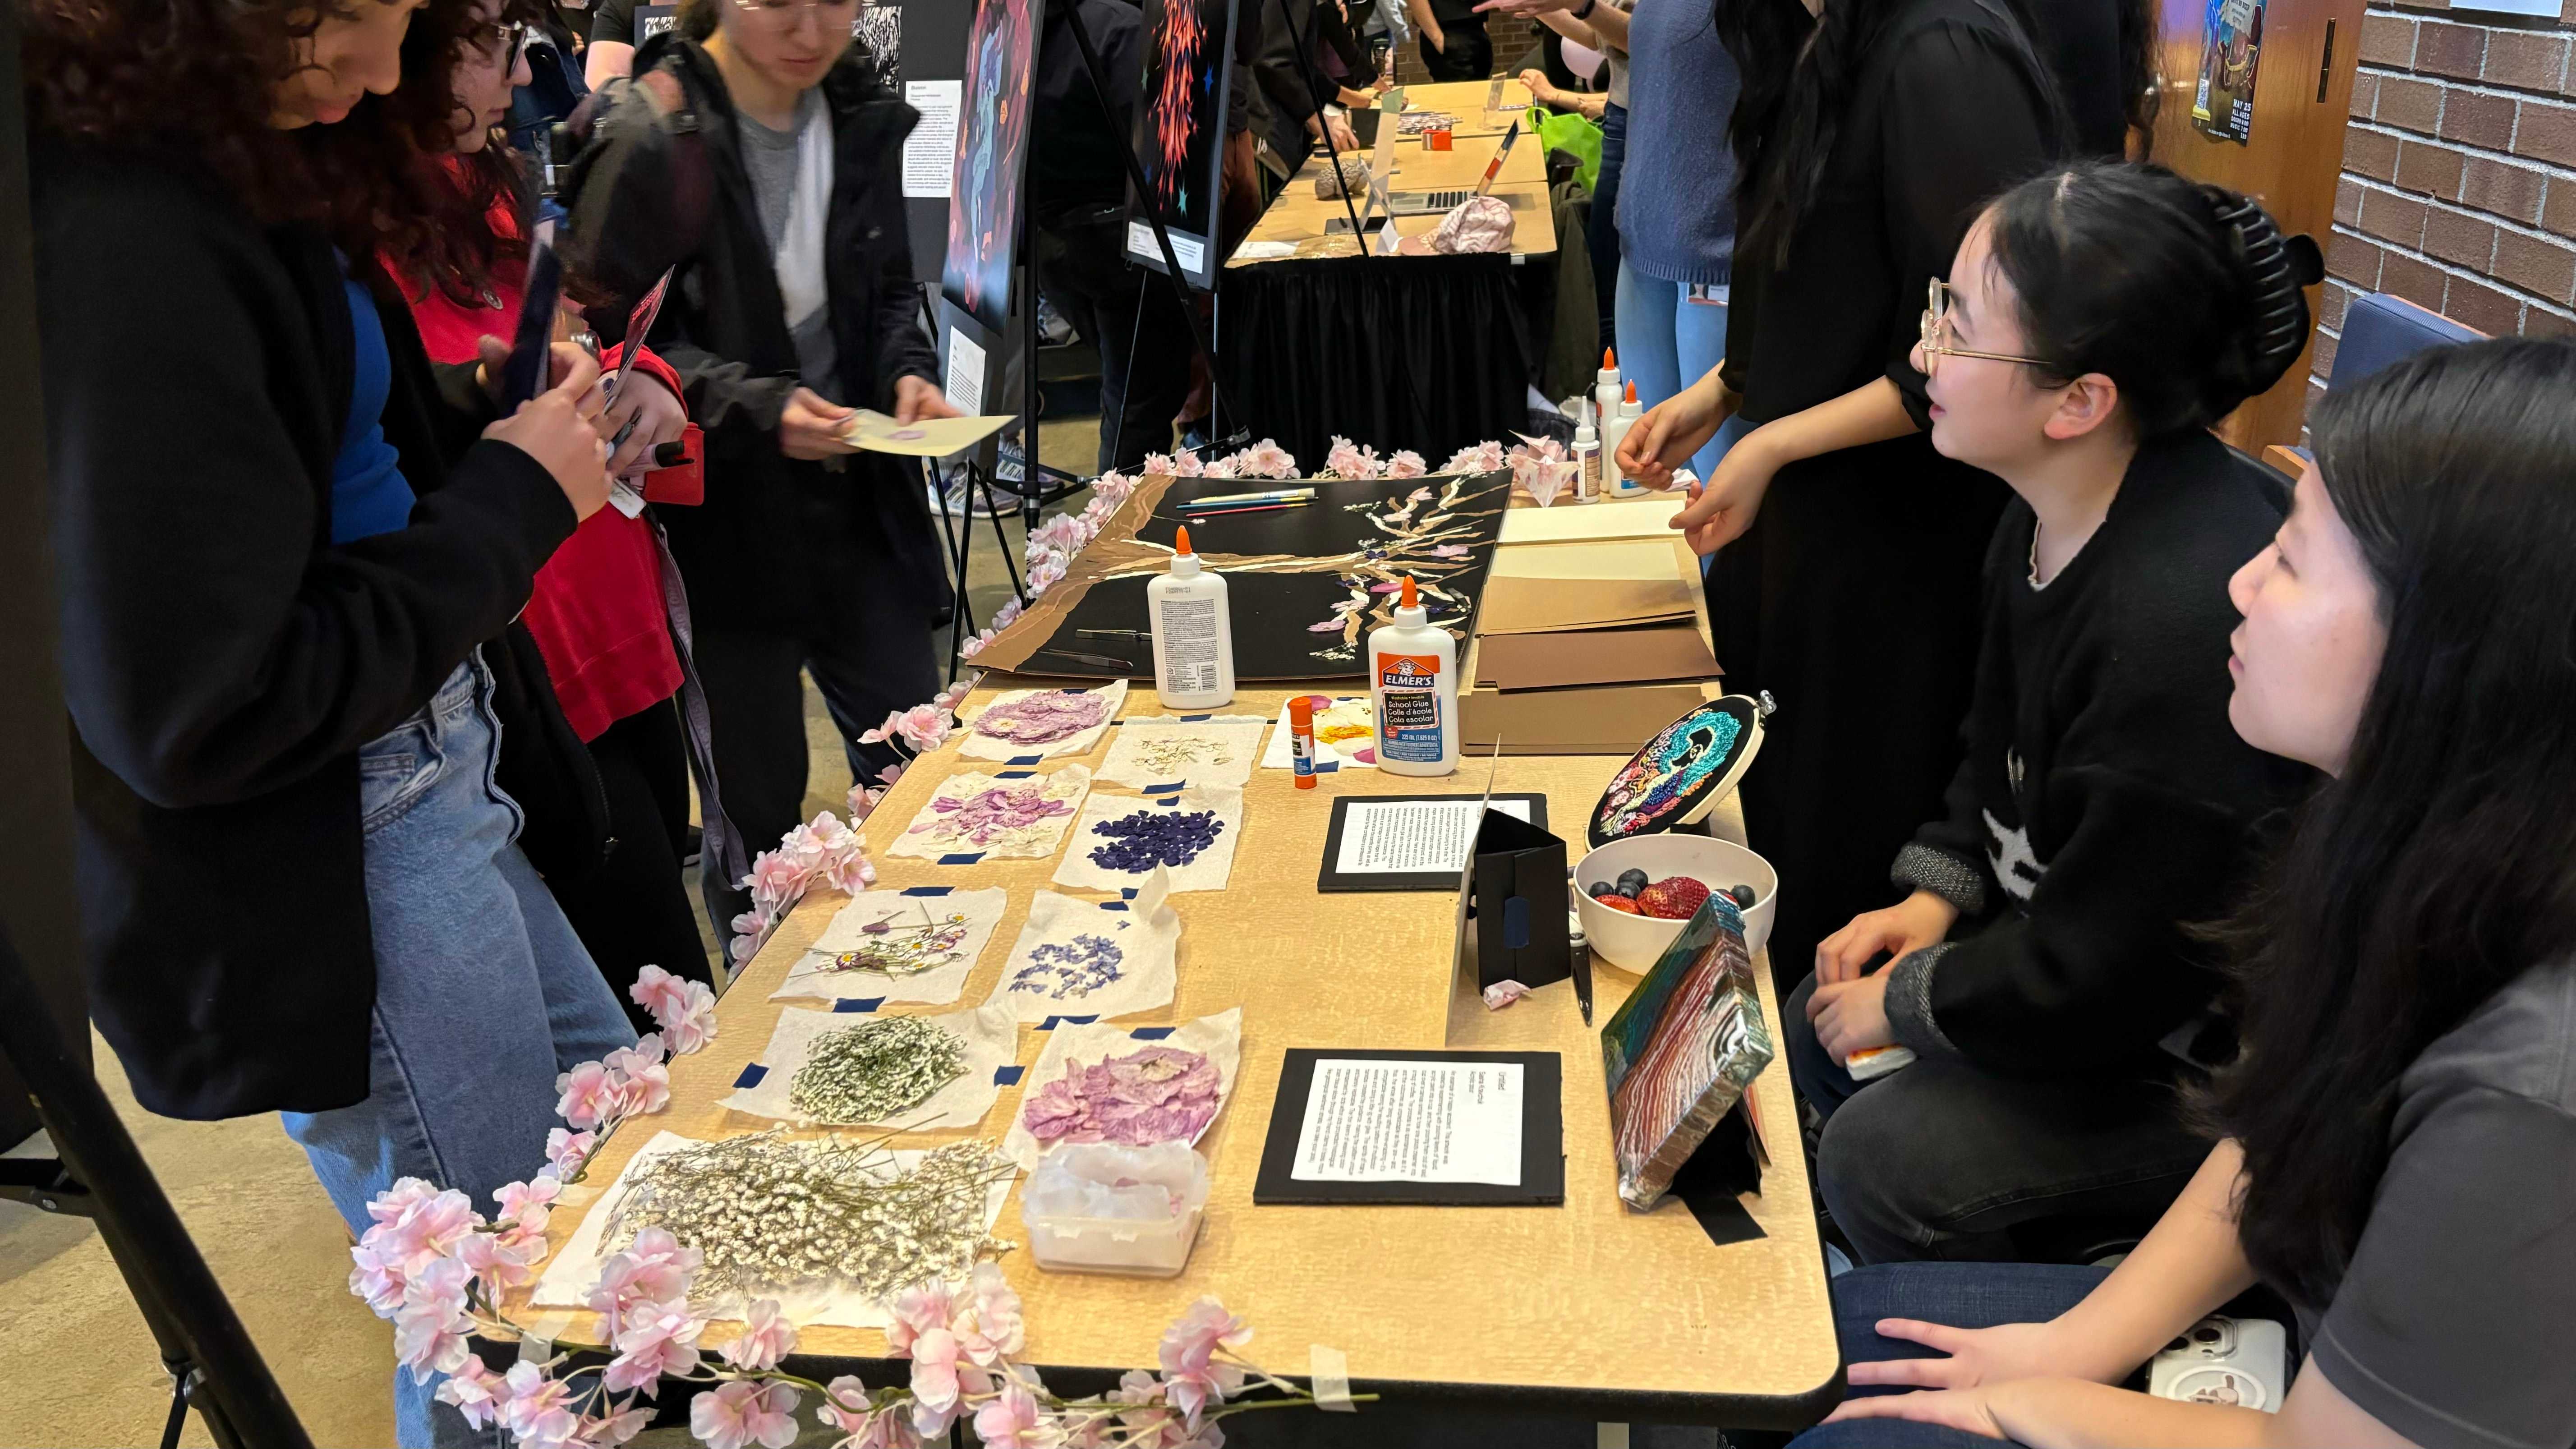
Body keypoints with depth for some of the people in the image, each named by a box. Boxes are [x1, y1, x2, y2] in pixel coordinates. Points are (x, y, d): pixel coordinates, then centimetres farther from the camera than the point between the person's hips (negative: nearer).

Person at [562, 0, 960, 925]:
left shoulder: (860, 120, 3)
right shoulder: (648, 137, -15)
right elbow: (612, 336, -13)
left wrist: (907, 373, -5)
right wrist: (758, 407, -24)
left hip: (856, 498, 6)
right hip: (722, 514, -5)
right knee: (759, 808, 6)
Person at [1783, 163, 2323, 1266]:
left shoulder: (2191, 617, -36)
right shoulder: (2054, 518, -4)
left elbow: (2095, 976, -28)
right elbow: (2004, 747, 15)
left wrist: (1909, 1002, -13)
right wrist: (1936, 897, 3)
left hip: (2214, 1046, -9)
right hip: (2073, 943, 10)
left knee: (1882, 1157, -18)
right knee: (1814, 1027, 8)